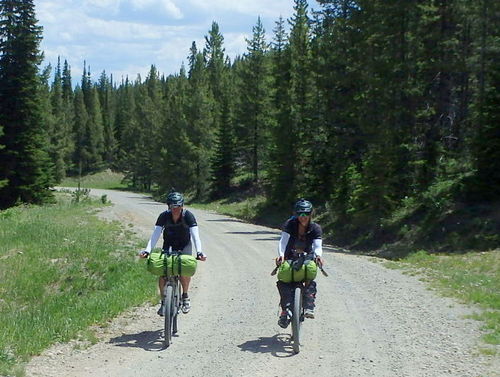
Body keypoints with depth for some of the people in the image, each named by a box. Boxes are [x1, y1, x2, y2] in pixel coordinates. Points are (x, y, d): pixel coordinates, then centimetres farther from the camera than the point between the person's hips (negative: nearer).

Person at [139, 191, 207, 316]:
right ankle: (163, 301, 5)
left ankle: (185, 295, 2)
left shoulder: (188, 216, -25)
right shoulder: (164, 216, -22)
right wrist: (147, 250, -43)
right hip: (169, 246, 1)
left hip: (184, 246, -1)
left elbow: (195, 235, -33)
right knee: (162, 273, -14)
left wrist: (199, 252, -49)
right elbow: (155, 234, -28)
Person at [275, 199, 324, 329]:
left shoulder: (315, 228, -8)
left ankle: (309, 307, -27)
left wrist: (318, 255, -44)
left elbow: (317, 246, -20)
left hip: (307, 258, 0)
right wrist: (281, 254, -42)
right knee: (283, 282, -21)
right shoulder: (289, 225, -11)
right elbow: (283, 241, -22)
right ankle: (285, 311, -16)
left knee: (310, 281, -26)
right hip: (290, 259, 0)